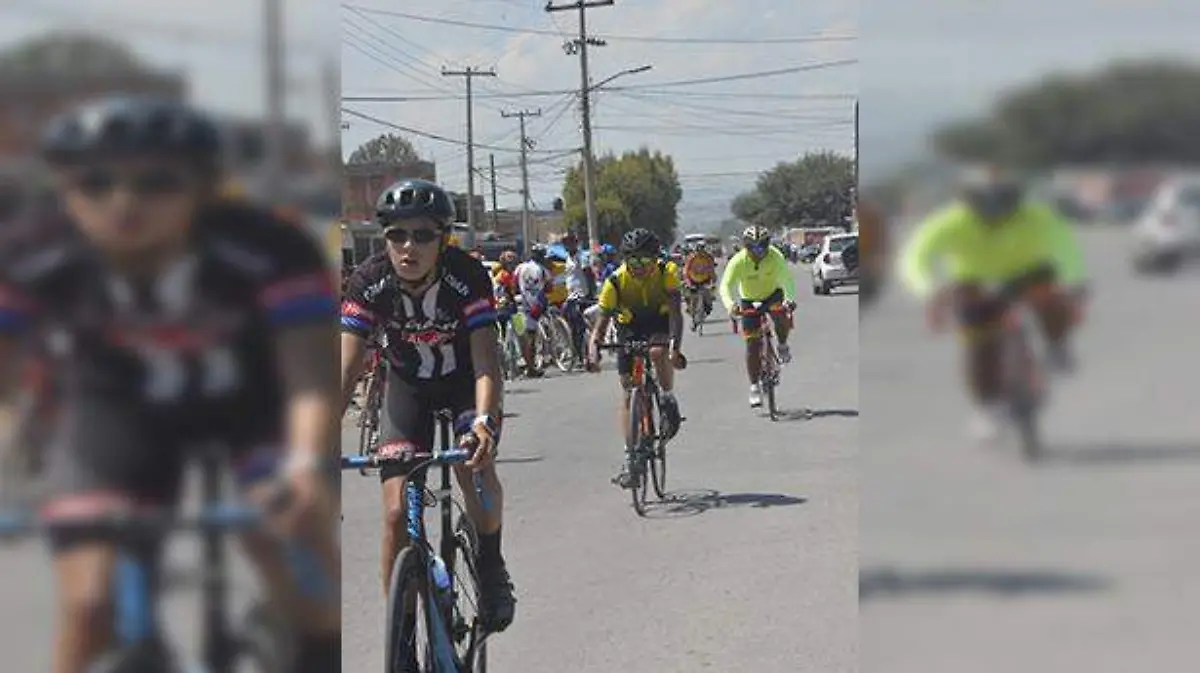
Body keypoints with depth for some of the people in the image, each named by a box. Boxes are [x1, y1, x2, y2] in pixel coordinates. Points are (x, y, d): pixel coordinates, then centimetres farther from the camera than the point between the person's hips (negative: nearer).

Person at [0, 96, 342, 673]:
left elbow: (310, 377, -39)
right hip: (114, 410, 1)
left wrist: (305, 465, -58)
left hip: (254, 401, -1)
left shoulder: (267, 251, -33)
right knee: (90, 605, -13)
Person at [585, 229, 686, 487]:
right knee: (629, 392, -4)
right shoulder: (616, 282, -23)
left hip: (661, 324, -1)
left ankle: (668, 401, -9)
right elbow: (601, 322, -23)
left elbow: (675, 313, -32)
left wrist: (674, 345, -47)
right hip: (631, 329, 1)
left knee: (659, 353, -36)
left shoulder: (666, 273, -24)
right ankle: (630, 458, 1)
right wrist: (593, 350, -41)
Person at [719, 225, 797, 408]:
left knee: (782, 316, -33)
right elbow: (725, 286, -35)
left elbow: (787, 278, -39)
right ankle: (755, 387, 6)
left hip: (773, 294, 0)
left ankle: (782, 345, -2)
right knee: (753, 344, -6)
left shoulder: (776, 257, -27)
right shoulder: (738, 261, -27)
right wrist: (730, 305, -56)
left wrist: (789, 298, -59)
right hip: (750, 301, 0)